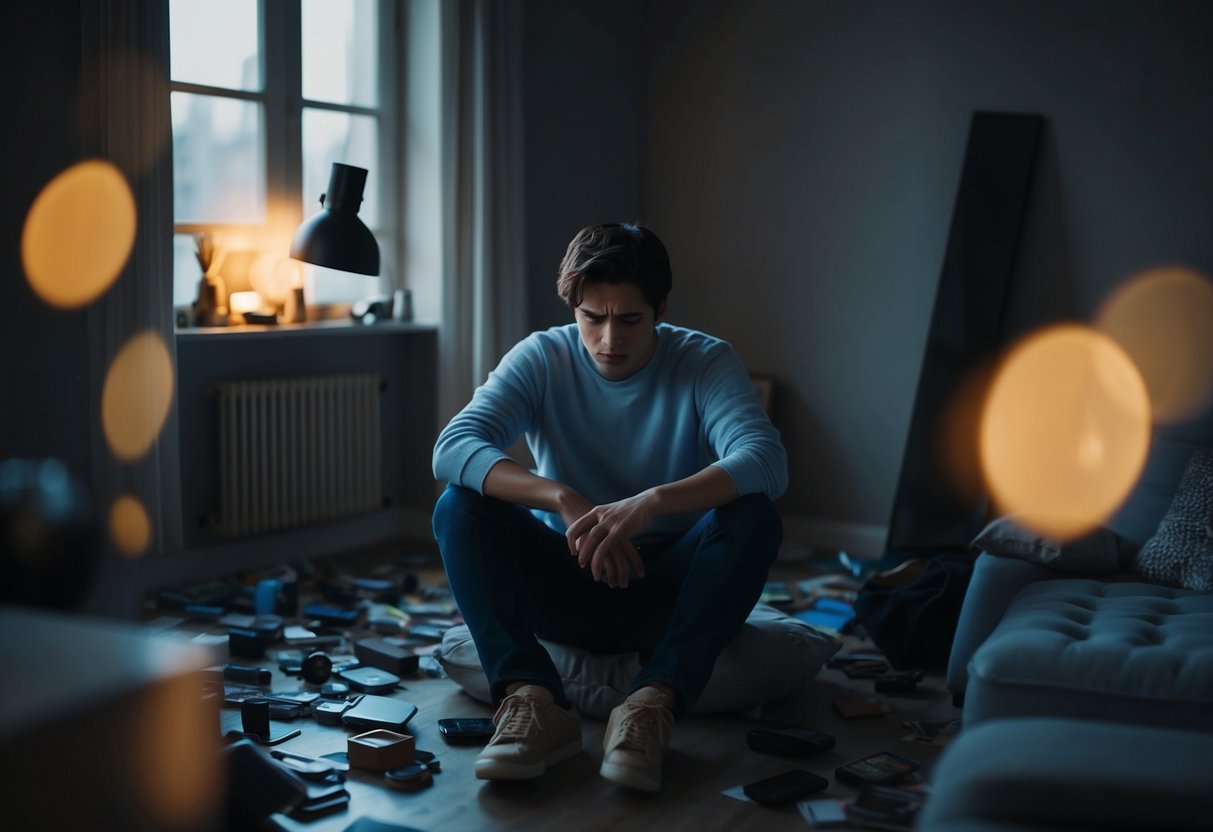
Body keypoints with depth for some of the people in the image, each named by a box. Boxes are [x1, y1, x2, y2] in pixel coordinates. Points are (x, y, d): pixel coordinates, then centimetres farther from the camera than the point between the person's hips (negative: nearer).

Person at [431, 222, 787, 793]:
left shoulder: (707, 363, -8)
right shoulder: (542, 358, -5)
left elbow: (765, 461, -27)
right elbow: (453, 447, -21)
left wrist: (653, 502, -45)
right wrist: (564, 499, -38)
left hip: (667, 591, -1)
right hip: (568, 587, 1)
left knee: (753, 516, -29)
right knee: (459, 507, -22)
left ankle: (653, 701, -39)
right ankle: (531, 698, -36)